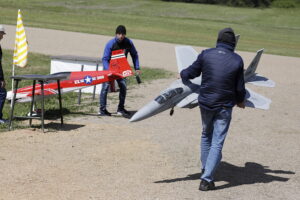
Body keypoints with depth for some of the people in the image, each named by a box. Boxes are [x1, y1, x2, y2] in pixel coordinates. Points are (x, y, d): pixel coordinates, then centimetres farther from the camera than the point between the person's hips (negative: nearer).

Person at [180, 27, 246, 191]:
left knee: (206, 136, 24)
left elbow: (187, 74, -3)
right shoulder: (237, 61, -8)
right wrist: (240, 101, 17)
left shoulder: (206, 55, -8)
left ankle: (205, 170, 35)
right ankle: (206, 179, -6)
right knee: (217, 143, 1)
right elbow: (239, 88, -3)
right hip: (224, 107, -2)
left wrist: (183, 75, 21)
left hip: (205, 103, 2)